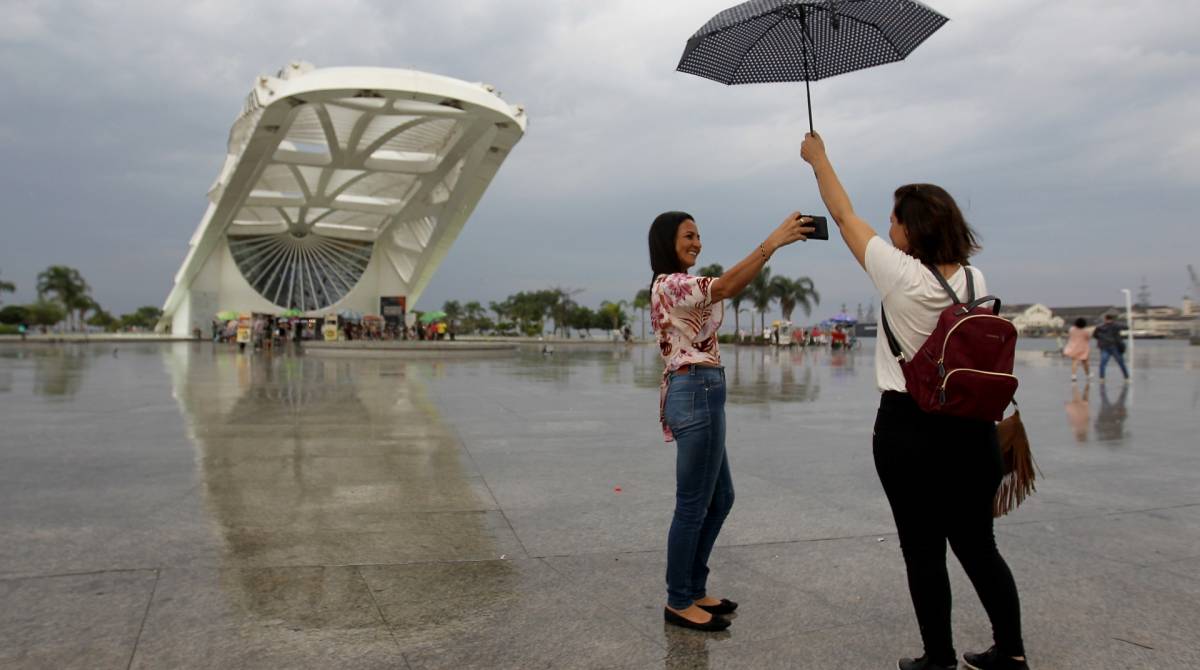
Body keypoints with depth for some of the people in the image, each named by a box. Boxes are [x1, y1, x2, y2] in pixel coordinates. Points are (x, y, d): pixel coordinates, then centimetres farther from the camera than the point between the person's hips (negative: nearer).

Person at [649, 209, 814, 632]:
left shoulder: (679, 286, 20)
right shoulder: (670, 284, -13)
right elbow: (724, 287, -28)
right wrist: (772, 242, -33)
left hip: (698, 394, 11)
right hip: (697, 395, -11)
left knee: (720, 498, 17)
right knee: (693, 505, -1)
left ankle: (693, 590, 28)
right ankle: (678, 602, 13)